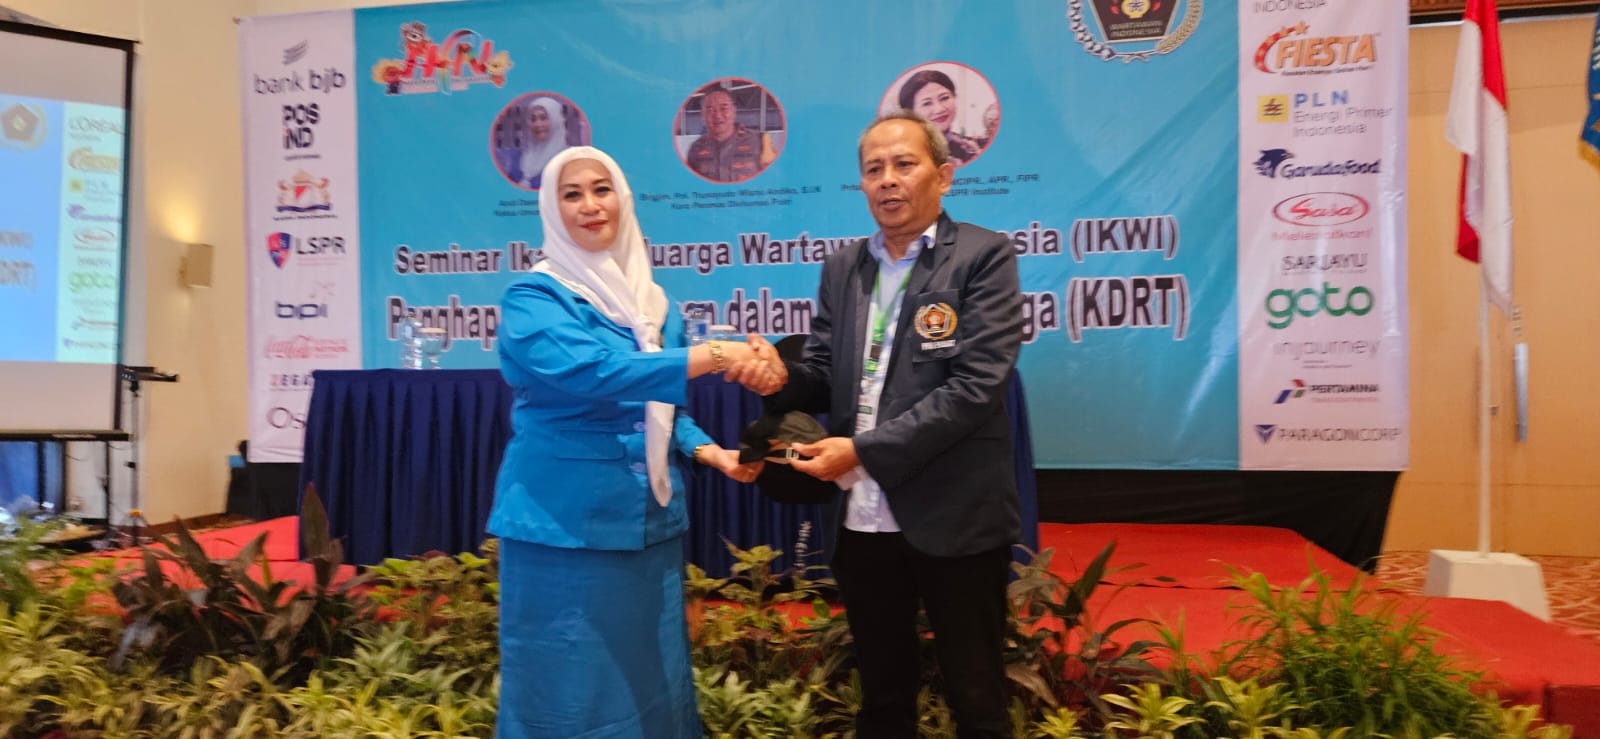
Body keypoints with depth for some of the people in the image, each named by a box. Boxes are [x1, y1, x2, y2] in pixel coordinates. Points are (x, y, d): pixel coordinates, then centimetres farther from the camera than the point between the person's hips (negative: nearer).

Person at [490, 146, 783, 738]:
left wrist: (713, 454, 0)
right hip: (566, 519, -6)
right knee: (570, 685, 3)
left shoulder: (651, 301, 11)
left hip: (648, 518, 6)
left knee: (649, 677, 14)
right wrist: (710, 355, -34)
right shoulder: (533, 298, -8)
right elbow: (586, 371, -27)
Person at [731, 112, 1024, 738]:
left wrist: (863, 450, -20)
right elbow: (825, 379, 12)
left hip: (954, 518, -5)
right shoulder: (842, 268, 10)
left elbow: (974, 387, -18)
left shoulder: (983, 256, -8)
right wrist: (781, 377, -12)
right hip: (864, 519, 5)